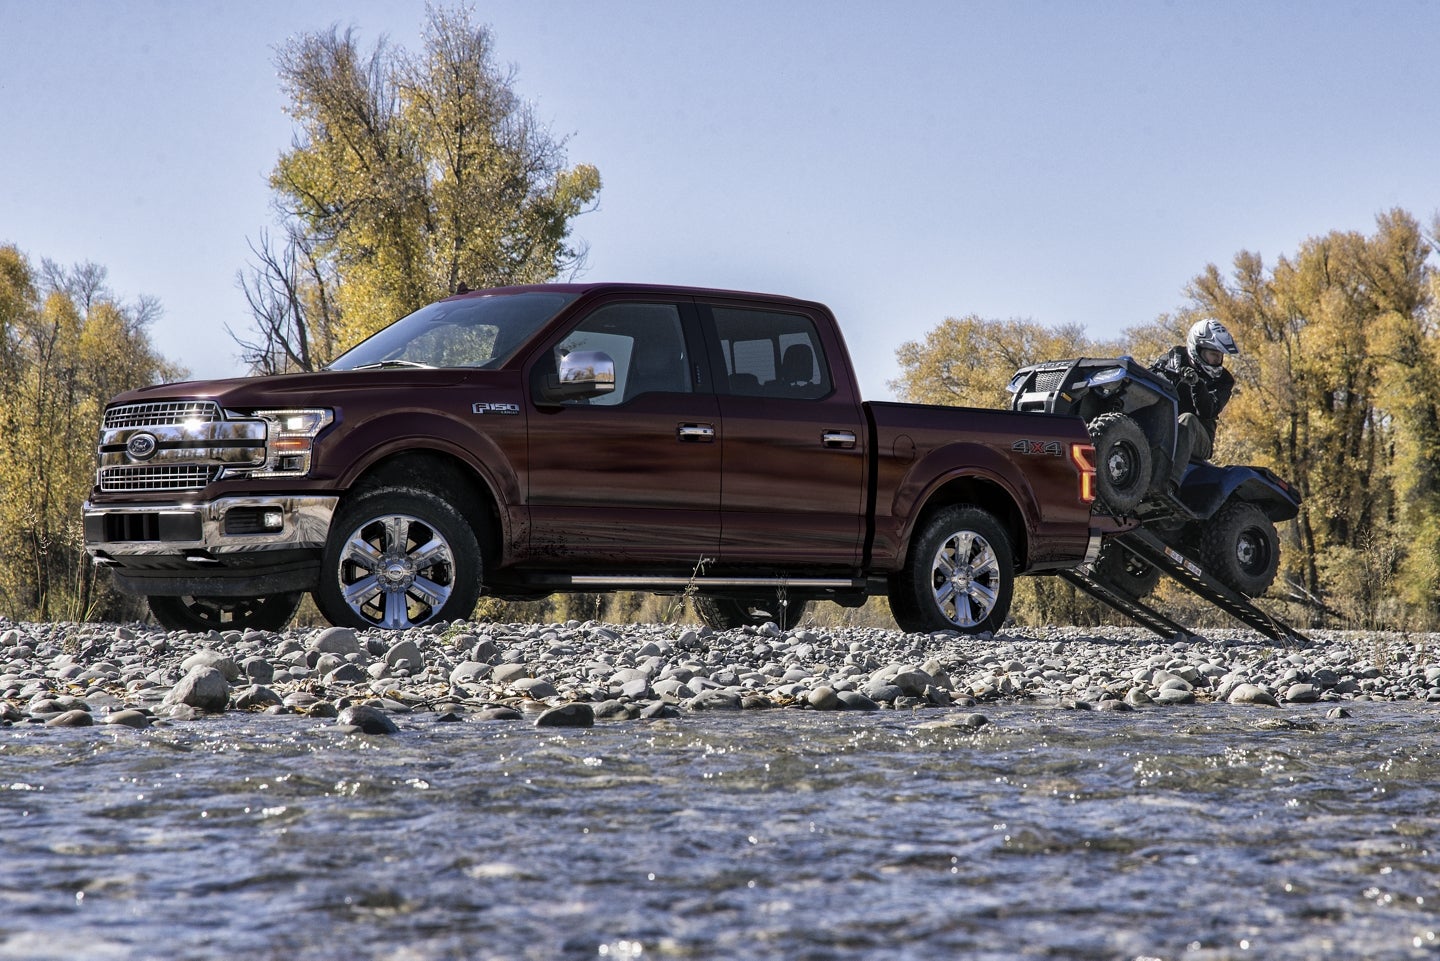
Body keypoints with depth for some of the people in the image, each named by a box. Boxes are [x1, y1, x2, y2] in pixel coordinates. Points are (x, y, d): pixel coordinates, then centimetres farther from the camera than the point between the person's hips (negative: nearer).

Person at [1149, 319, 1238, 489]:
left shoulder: (1222, 380, 4)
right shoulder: (1177, 356, 12)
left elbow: (1207, 412, -12)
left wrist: (1197, 384, -28)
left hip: (1199, 441, -2)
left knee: (1187, 420, -37)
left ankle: (1171, 482, -56)